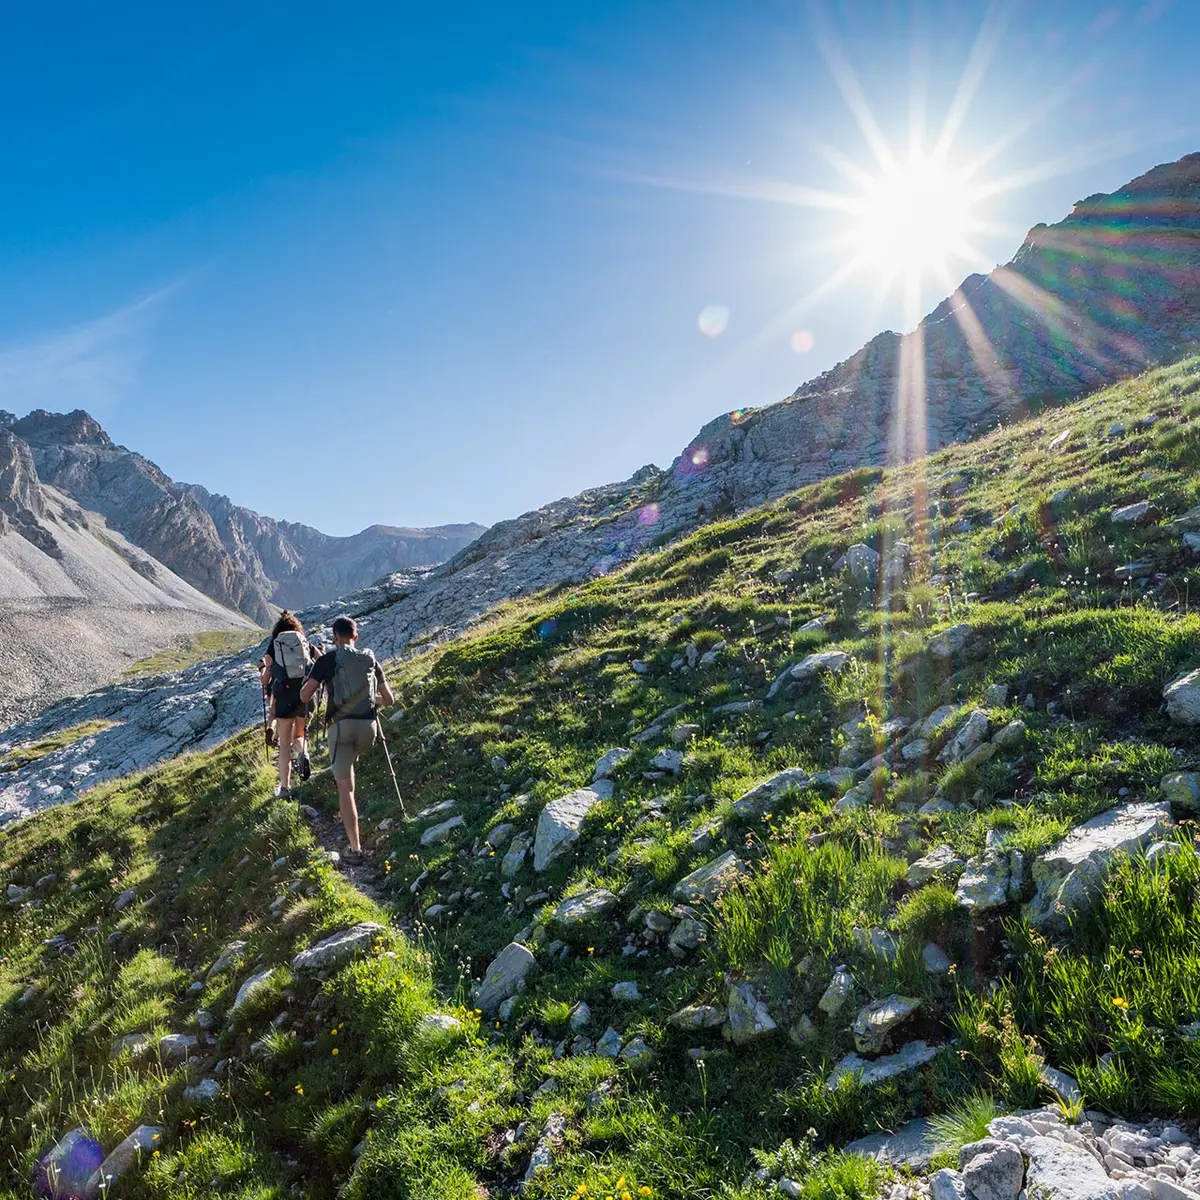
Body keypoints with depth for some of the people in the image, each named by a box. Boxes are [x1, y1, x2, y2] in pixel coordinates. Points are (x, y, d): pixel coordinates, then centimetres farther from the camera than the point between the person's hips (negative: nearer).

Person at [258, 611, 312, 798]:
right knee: (299, 736, 22)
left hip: (284, 697, -1)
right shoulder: (306, 644, 10)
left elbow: (264, 681, 8)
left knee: (284, 745, 9)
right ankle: (303, 753, -12)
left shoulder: (273, 647, 7)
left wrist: (265, 667, 27)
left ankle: (285, 788, 9)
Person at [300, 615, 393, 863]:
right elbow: (389, 699, 15)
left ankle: (355, 849, -3)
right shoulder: (370, 660, 13)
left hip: (342, 725, -3)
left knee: (345, 787, 0)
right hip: (368, 726, 4)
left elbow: (304, 696, -3)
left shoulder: (328, 659, 2)